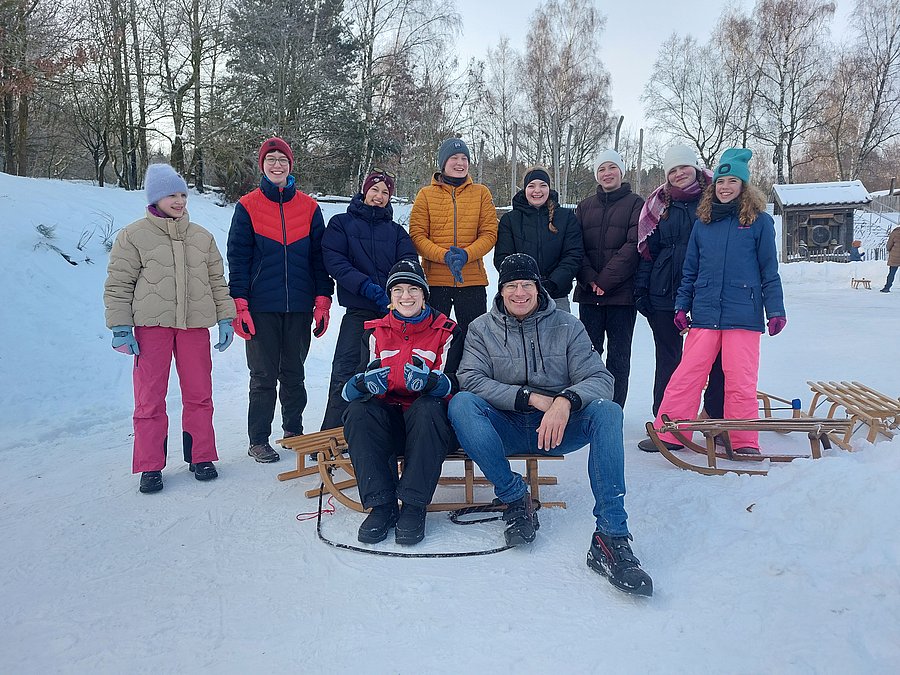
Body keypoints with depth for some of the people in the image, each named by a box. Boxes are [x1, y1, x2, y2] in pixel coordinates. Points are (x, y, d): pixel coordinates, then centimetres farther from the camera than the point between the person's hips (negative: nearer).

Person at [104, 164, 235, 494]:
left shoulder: (202, 237, 12)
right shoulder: (133, 236, 1)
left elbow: (217, 281, 15)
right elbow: (118, 285, 1)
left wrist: (225, 319, 7)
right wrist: (121, 328, -5)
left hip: (195, 324, 3)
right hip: (152, 325, -3)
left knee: (199, 394, 6)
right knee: (150, 398, 1)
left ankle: (201, 457, 20)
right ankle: (150, 467, 11)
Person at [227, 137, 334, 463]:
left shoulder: (309, 207, 8)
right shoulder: (248, 207, 3)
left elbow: (319, 256, 8)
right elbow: (238, 258, 0)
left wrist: (322, 300, 0)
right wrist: (239, 305, -8)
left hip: (299, 307, 2)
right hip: (261, 307, -2)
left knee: (294, 374, 12)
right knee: (263, 376, 3)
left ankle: (294, 431, 26)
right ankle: (258, 440, 14)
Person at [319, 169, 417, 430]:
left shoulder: (396, 230, 18)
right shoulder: (341, 223, 9)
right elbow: (334, 261, -5)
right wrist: (367, 286, -18)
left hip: (393, 309, 3)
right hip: (359, 310, -3)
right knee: (345, 370, -10)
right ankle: (332, 433, -3)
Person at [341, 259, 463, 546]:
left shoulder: (447, 332, 5)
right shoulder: (375, 332, 12)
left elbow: (452, 384, -8)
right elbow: (351, 389, 2)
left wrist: (429, 381, -33)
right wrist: (365, 383, -25)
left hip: (428, 424, -2)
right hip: (387, 420, 3)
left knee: (428, 408, -35)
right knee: (357, 412, -27)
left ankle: (414, 506, -27)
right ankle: (381, 505, -23)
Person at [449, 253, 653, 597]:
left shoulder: (566, 326, 3)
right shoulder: (481, 329, 4)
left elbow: (600, 378, -6)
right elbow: (470, 379, -10)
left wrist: (566, 400, -29)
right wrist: (531, 397, -19)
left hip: (557, 427, 0)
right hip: (506, 429, 0)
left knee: (607, 411, -28)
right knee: (461, 404, -28)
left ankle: (611, 538, -32)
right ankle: (515, 498, -20)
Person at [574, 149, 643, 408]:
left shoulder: (635, 204, 4)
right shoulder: (585, 206, 15)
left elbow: (634, 246, -8)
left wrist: (605, 280, -15)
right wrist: (589, 279, -10)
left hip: (622, 292, -3)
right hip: (589, 293, 3)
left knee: (619, 355, 2)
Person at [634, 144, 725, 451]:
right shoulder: (658, 203, 10)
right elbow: (646, 250, 10)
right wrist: (641, 289, 3)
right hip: (664, 295, 2)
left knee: (716, 358, 3)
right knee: (668, 360, 7)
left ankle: (718, 423, 16)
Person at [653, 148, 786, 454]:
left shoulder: (759, 221, 4)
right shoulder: (703, 222, 12)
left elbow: (769, 271, 4)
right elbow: (690, 270, 14)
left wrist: (776, 310, -1)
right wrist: (682, 305, 7)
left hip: (743, 314, -2)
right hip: (704, 314, 2)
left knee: (741, 380, 2)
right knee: (686, 376, 0)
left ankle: (744, 442, 13)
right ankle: (668, 434, 5)